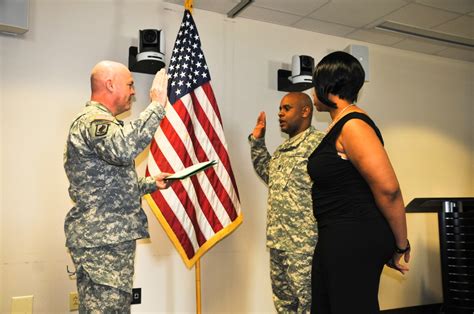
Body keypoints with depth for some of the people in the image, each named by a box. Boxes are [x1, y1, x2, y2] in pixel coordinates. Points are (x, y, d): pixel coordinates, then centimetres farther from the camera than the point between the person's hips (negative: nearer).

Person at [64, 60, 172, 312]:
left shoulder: (100, 122, 22)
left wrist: (152, 183, 17)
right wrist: (157, 104, -27)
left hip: (113, 240, 10)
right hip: (101, 243, -10)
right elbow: (124, 148, -36)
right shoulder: (92, 120, -11)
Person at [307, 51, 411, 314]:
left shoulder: (353, 125, -15)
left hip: (355, 238, -10)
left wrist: (400, 245, -10)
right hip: (336, 238, 10)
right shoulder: (338, 125, 14)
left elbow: (388, 188, -20)